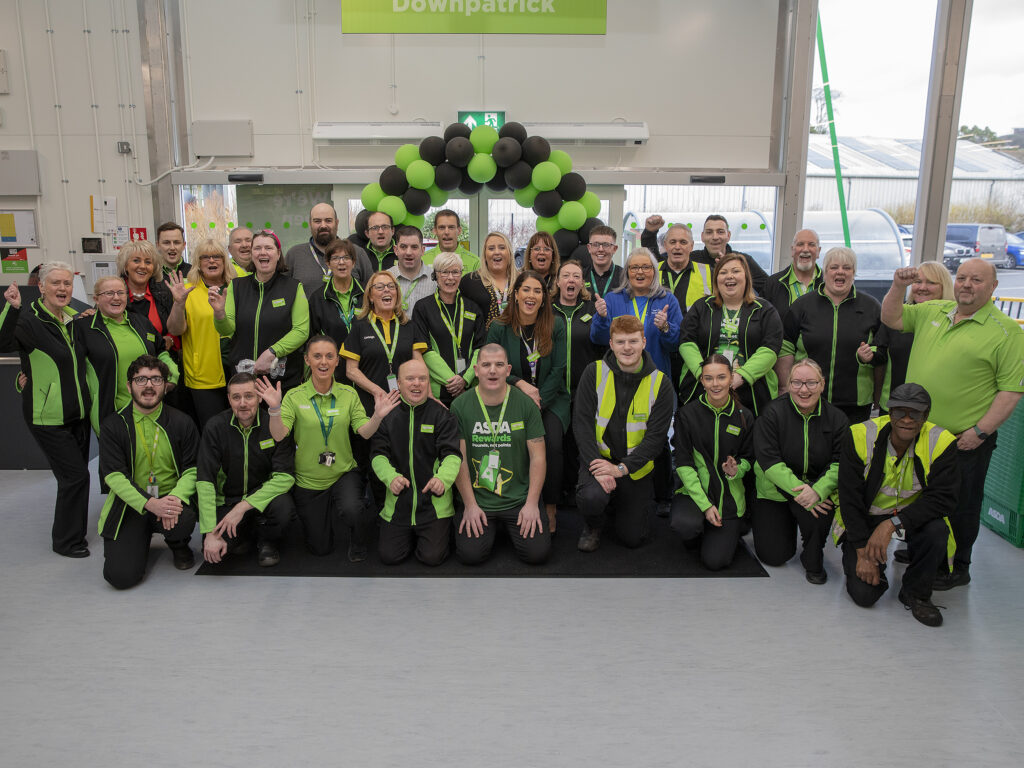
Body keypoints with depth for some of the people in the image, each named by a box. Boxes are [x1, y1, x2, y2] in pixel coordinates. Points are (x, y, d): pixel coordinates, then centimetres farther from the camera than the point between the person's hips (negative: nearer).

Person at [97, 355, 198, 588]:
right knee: (121, 576, -17)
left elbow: (192, 469, -1)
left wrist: (175, 497, -23)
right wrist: (149, 504, -24)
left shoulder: (181, 422, 1)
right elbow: (113, 476, -9)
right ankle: (142, 541, 20)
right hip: (130, 505, 0)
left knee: (184, 521, -35)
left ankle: (179, 547, 5)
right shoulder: (113, 425, -2)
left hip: (171, 500, 0)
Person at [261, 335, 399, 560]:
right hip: (307, 481, 0)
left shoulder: (349, 394, -2)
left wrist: (377, 416, -30)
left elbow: (364, 432, -10)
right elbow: (279, 436, -18)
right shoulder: (294, 396, -8)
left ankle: (358, 546, 2)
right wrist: (274, 409, -35)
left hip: (344, 473, 0)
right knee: (320, 548, 10)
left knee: (351, 510, -34)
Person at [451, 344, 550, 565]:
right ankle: (491, 529, 17)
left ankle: (513, 528, 19)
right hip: (476, 499, 0)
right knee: (470, 554, -16)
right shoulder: (460, 406, -3)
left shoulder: (526, 404, -2)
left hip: (520, 499, 0)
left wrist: (531, 503, -8)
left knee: (538, 553, -14)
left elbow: (538, 457, -1)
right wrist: (470, 505, -8)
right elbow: (459, 458, -3)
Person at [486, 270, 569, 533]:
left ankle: (550, 506, -7)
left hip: (551, 398, 0)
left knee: (551, 442, -27)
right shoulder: (499, 328, 1)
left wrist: (538, 402, -12)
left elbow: (558, 370, -2)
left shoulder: (556, 326, 1)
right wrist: (520, 384, -15)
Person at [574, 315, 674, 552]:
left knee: (633, 538, 1)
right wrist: (597, 466, -22)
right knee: (591, 498, -33)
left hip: (635, 466, 1)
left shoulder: (660, 383, -6)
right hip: (598, 458, -1)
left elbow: (656, 436, -10)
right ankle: (594, 525, 6)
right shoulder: (594, 373, -7)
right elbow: (582, 423, -10)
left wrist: (621, 468, -20)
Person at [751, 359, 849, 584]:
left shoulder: (836, 418, -4)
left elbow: (840, 464, -10)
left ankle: (813, 561, -5)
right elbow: (769, 461, -18)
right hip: (775, 491, -1)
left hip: (817, 488, 1)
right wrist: (799, 490, -30)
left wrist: (818, 490, -29)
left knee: (818, 506, -35)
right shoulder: (773, 413, -12)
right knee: (774, 556, -6)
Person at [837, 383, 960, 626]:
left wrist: (893, 523, -32)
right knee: (863, 593, -16)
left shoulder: (940, 442, -15)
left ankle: (915, 593, -4)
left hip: (913, 516, 2)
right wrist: (862, 552, -18)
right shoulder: (861, 437, -18)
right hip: (865, 518, -2)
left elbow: (943, 498, -21)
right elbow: (850, 498, -15)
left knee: (937, 531, -33)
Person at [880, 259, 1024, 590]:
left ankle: (957, 568, 27)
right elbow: (891, 318, 16)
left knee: (960, 505, 9)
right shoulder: (932, 312, 7)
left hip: (965, 440, -5)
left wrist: (980, 431, -18)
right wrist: (899, 286, -2)